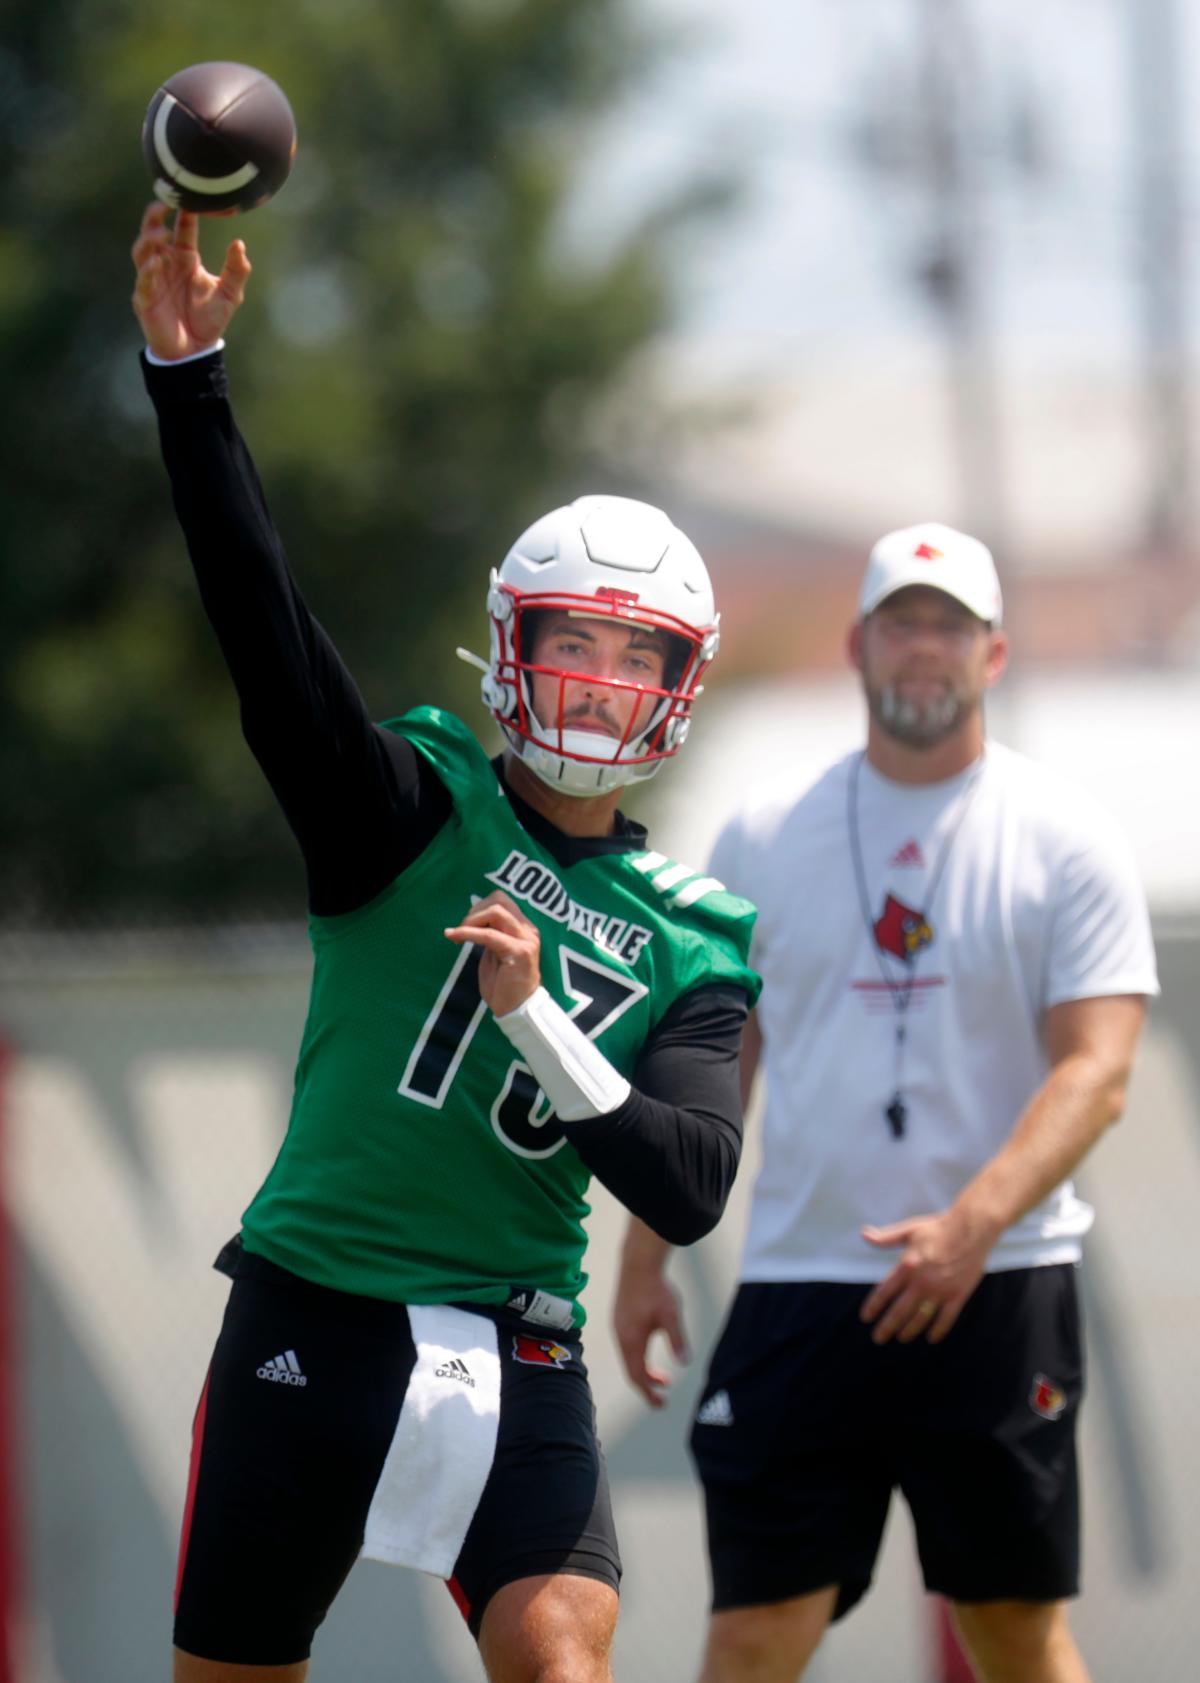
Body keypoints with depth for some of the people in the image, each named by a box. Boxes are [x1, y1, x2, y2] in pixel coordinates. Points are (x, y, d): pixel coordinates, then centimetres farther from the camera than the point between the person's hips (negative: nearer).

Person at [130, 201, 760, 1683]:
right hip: (311, 1326, -1)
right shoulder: (414, 808, 1)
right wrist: (188, 378, -25)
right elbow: (268, 633, -14)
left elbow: (689, 1196, -5)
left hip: (516, 1362, 1)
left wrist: (536, 1017, -17)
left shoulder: (689, 939, 7)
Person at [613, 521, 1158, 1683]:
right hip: (799, 1284, 2)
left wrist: (973, 1223, -23)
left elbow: (1096, 1071, -9)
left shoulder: (1066, 841, 0)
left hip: (998, 1292, -2)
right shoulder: (763, 839, 9)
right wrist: (645, 1257, 10)